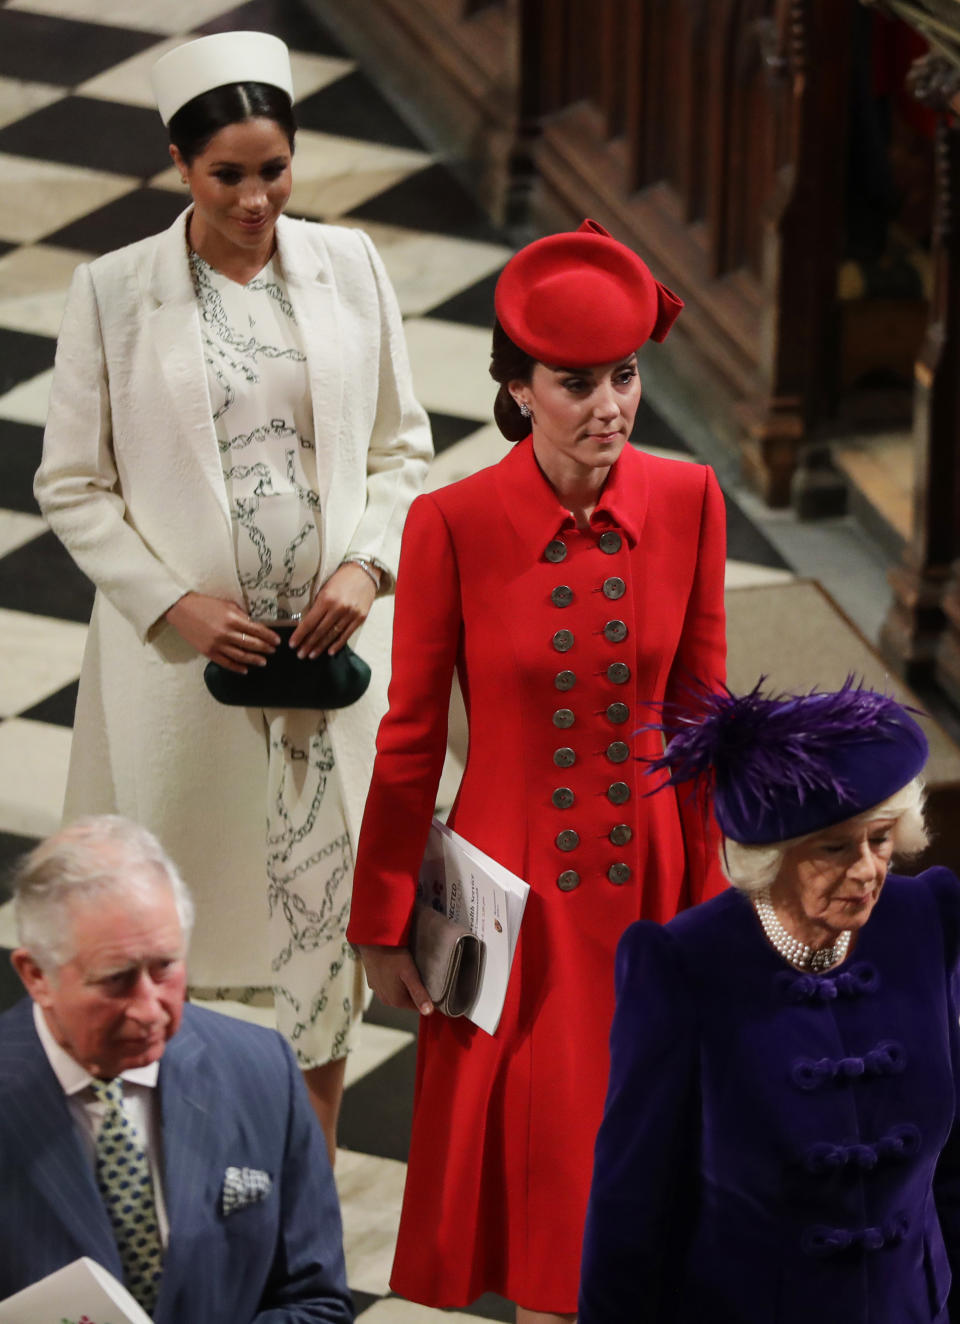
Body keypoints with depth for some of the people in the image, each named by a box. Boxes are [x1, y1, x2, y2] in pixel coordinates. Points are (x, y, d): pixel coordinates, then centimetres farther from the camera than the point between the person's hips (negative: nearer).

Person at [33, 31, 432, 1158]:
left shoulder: (347, 266, 2)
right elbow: (72, 485, -2)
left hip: (329, 640, 1)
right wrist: (175, 604, -12)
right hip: (185, 646, -1)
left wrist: (366, 565, -8)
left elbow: (401, 447, 8)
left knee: (332, 900, 3)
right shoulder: (112, 291, -5)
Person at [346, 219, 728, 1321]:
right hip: (517, 889, -2)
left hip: (644, 884, 2)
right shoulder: (453, 524, -14)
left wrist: (701, 888, 6)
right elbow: (410, 739, -5)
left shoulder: (685, 502, -6)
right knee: (533, 1153, 5)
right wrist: (384, 927, -1)